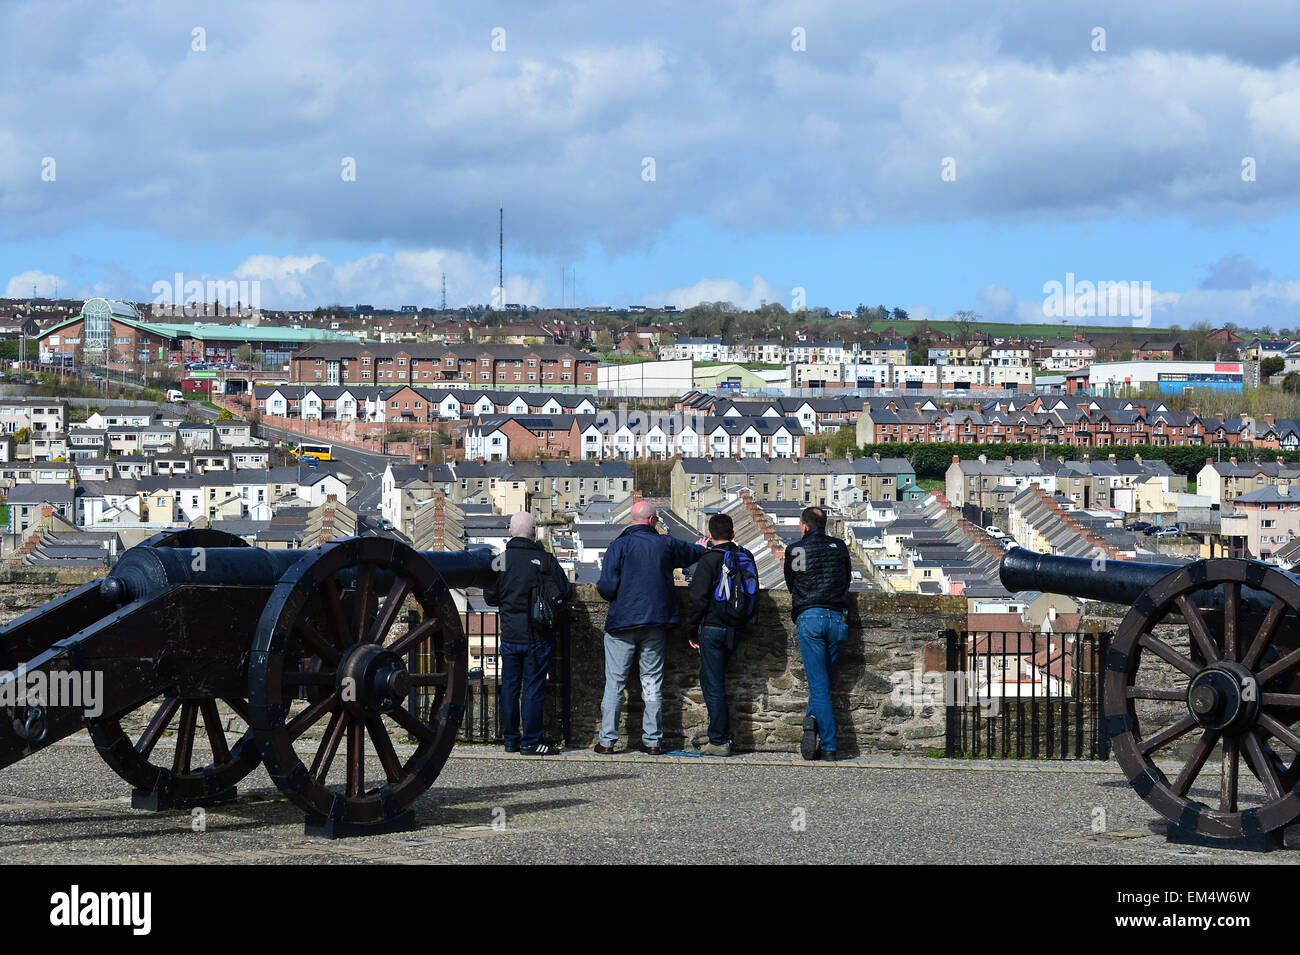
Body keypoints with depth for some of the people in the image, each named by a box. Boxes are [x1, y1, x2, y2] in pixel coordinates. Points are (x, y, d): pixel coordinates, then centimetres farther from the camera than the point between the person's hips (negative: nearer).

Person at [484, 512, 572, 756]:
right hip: (537, 636, -3)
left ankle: (511, 740, 16)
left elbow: (489, 597, 5)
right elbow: (565, 593, -5)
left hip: (509, 634, 3)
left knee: (509, 687, 11)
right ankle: (531, 742, 2)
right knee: (533, 688, 1)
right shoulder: (545, 560, -9)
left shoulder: (500, 560, -2)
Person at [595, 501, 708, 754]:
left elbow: (607, 587, -14)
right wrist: (702, 548, 47)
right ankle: (653, 740, 8)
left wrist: (600, 588, 11)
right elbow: (691, 553, 23)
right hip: (656, 622, 3)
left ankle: (607, 740, 1)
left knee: (615, 681, 2)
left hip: (622, 622, -2)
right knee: (653, 681, 9)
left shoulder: (619, 546, -9)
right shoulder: (666, 543, 1)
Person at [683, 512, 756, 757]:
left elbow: (697, 599, -11)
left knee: (714, 684, -2)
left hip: (713, 628, -6)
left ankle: (719, 741, -2)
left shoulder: (709, 560, -12)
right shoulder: (746, 557, 7)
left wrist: (692, 631, -2)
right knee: (711, 680, 19)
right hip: (735, 630, 6)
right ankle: (718, 733, 24)